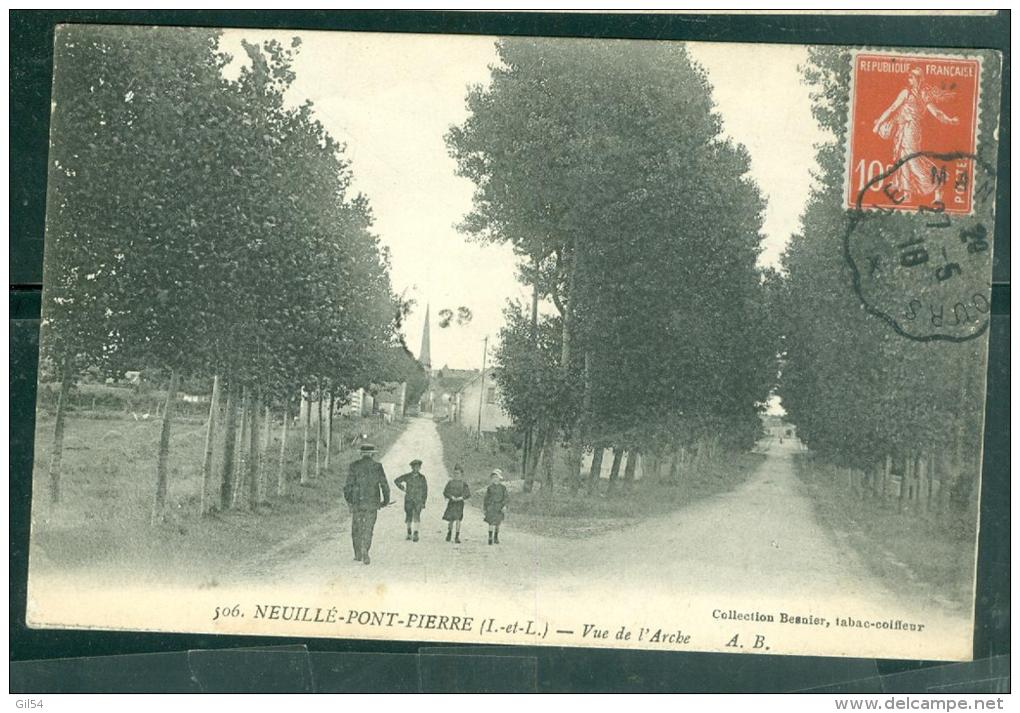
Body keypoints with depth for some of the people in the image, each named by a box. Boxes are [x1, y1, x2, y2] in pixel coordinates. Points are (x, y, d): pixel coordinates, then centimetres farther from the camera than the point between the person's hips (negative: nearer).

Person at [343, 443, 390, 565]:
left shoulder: (354, 466, -3)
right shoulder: (377, 467, -1)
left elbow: (348, 485, -5)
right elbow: (385, 486, -2)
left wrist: (348, 499, 11)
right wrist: (386, 500, 14)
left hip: (357, 503, 0)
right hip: (372, 503, 0)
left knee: (356, 529, 16)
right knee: (367, 530, 5)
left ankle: (358, 554, 22)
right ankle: (364, 552, -13)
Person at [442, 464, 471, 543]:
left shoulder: (463, 483, 0)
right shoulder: (451, 482, 4)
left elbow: (468, 494, -1)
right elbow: (445, 492, 1)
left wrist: (461, 498, -17)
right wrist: (451, 497, -15)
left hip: (459, 503, -1)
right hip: (451, 502, 1)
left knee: (458, 519, -7)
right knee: (451, 520, 5)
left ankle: (457, 537, -1)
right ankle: (449, 533, 30)